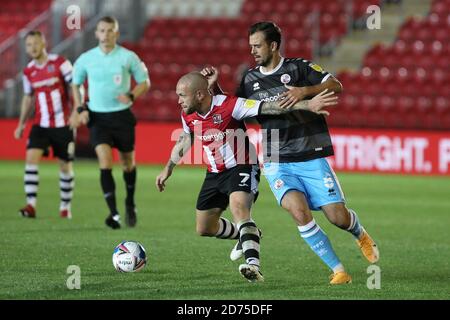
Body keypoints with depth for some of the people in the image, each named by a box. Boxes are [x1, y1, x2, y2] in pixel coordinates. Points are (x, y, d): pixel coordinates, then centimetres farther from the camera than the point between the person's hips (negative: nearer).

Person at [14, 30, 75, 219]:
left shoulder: (60, 63, -8)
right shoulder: (28, 71, 6)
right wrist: (21, 124, 17)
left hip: (63, 125, -3)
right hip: (41, 125, 3)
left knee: (65, 166, 6)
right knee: (31, 158, -17)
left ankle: (65, 207, 22)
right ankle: (31, 205, -21)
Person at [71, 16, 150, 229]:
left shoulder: (128, 57, -5)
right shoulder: (86, 59, 0)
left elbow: (144, 82, 4)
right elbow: (75, 84, 14)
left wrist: (131, 96, -15)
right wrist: (80, 109, 0)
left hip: (122, 116, 0)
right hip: (97, 117, 0)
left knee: (128, 162, 12)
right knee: (105, 162, -16)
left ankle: (130, 204, 39)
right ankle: (114, 214, -19)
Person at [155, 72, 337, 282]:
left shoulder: (229, 106, -25)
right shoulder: (188, 116, -4)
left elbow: (268, 107, -32)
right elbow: (184, 140, 17)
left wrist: (307, 105, -40)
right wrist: (168, 170, 26)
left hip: (241, 168, -7)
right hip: (214, 173, 7)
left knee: (239, 208, -34)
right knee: (204, 229, 14)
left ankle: (253, 266, -44)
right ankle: (249, 235, 40)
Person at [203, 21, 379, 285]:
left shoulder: (298, 68, -1)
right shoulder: (250, 80, 10)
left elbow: (336, 85, -10)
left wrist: (305, 91, -25)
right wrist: (214, 86, 4)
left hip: (312, 158, -2)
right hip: (278, 163, 2)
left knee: (338, 216, -7)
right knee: (299, 211, -24)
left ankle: (361, 235, 32)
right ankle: (338, 270, -12)